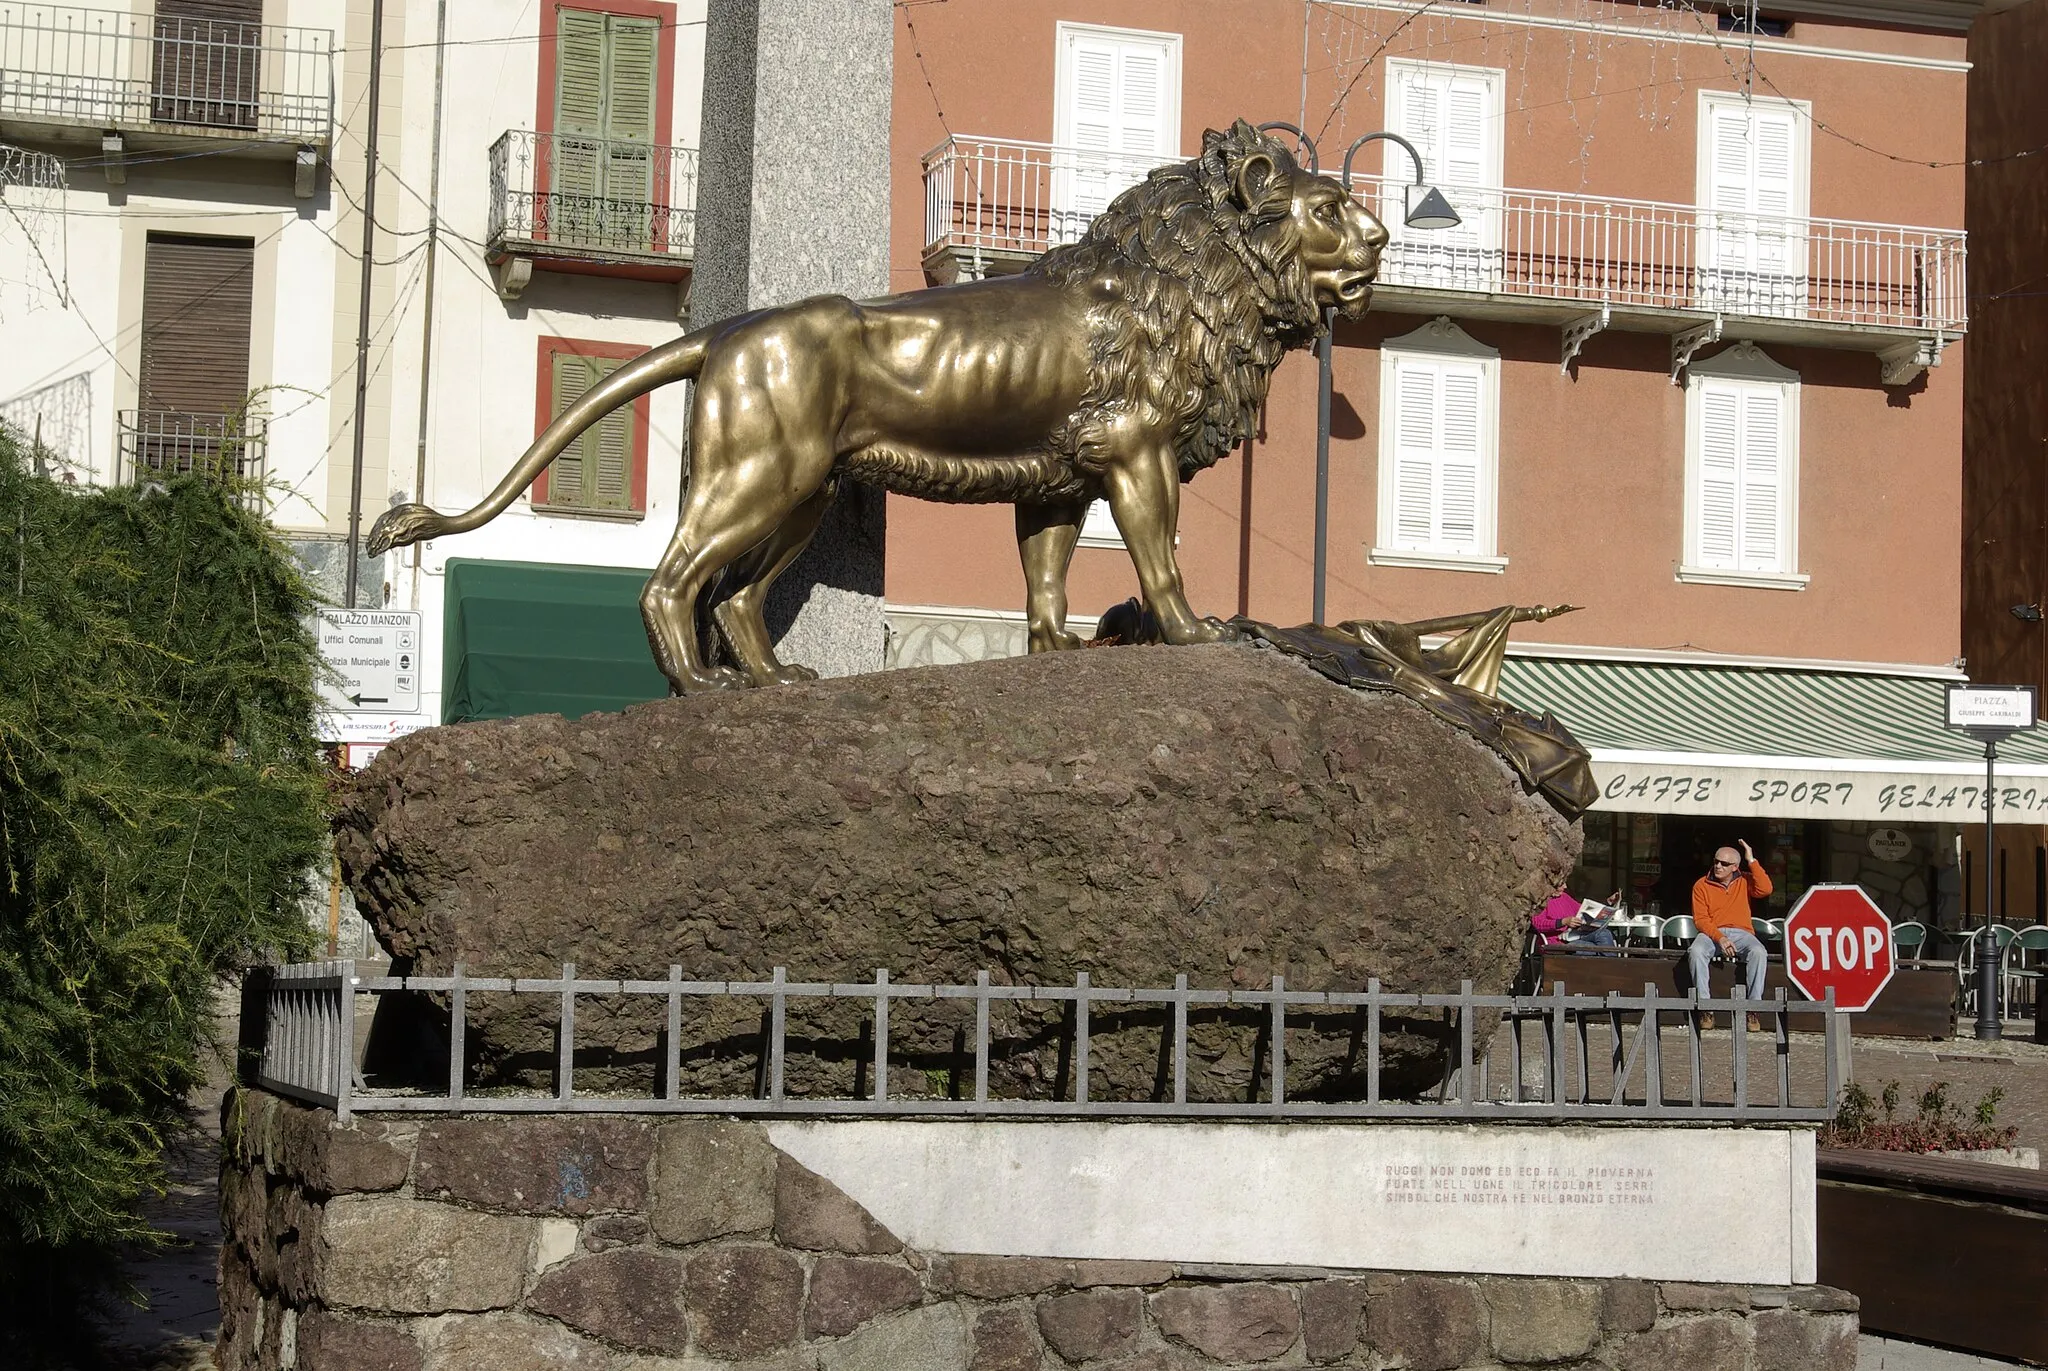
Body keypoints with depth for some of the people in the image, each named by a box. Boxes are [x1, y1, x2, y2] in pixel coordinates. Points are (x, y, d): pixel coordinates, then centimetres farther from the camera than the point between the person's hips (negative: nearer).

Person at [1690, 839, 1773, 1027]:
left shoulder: (1744, 881, 10)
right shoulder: (1702, 885, 6)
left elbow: (1765, 889, -12)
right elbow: (1700, 919, -2)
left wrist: (1752, 861, -11)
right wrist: (1719, 938, -18)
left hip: (1741, 932, 1)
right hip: (1711, 933, -1)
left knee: (1759, 953, -33)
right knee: (1696, 952, -35)